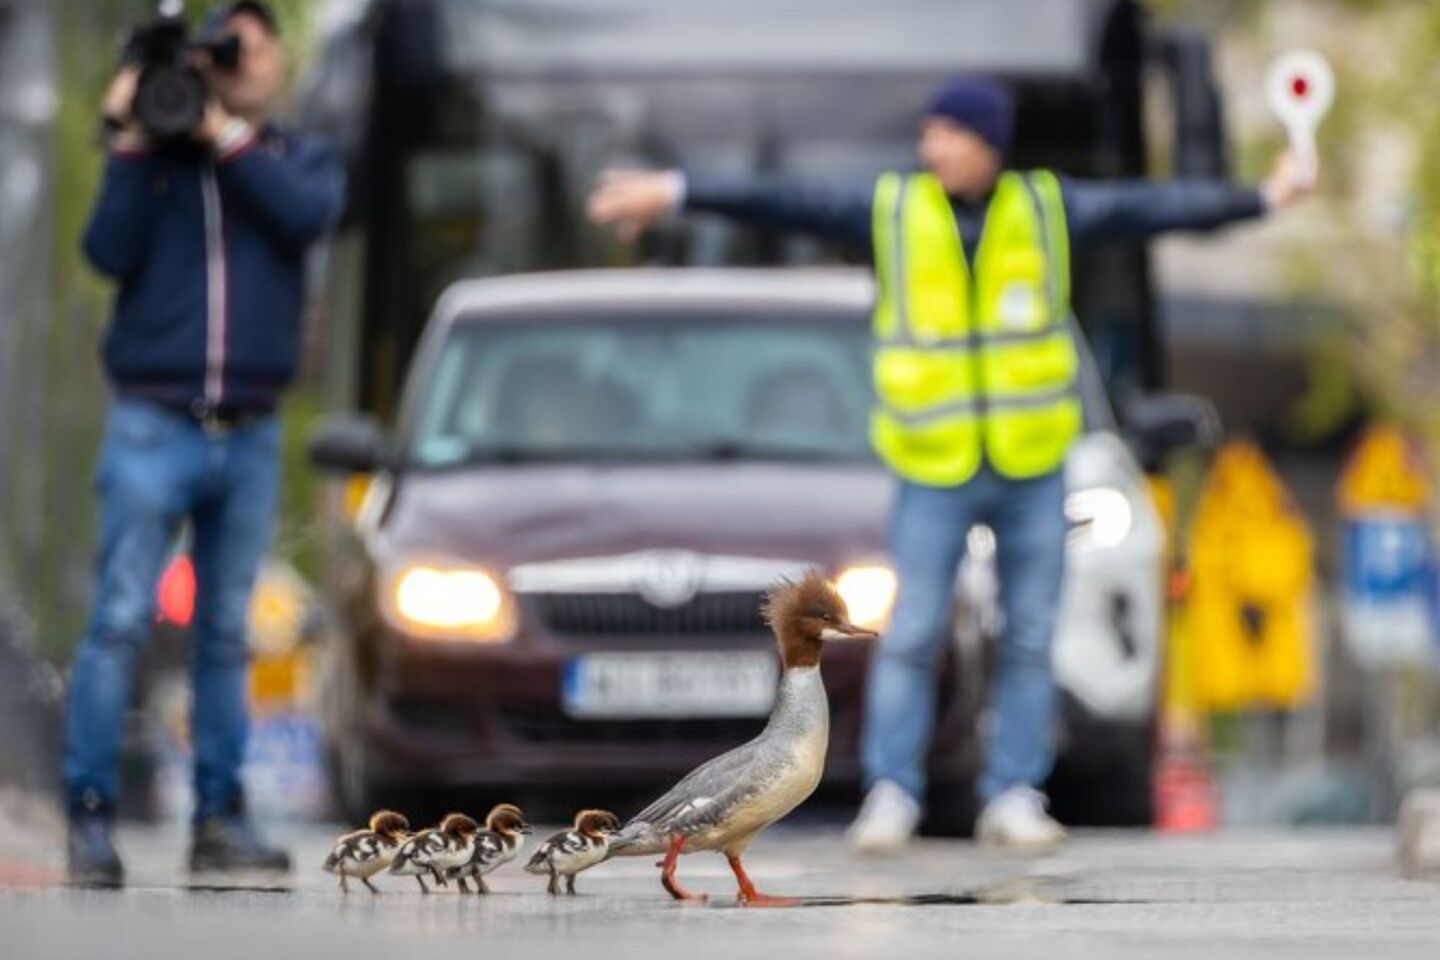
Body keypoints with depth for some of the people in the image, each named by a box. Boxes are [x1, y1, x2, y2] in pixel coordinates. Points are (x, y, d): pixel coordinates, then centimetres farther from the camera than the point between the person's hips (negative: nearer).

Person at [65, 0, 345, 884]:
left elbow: (309, 215, -11)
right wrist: (133, 144, -9)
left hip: (251, 437, 2)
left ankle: (221, 817, 9)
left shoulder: (300, 160, 12)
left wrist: (226, 132, -12)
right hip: (153, 425, -2)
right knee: (123, 622, -9)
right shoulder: (154, 156, 8)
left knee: (227, 635, 6)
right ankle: (92, 817, -9)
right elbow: (110, 251, -7)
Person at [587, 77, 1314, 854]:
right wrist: (677, 191, -9)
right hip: (934, 470, -1)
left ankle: (1014, 798, 10)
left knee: (1030, 639, 3)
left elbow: (1153, 207, 4)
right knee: (911, 636, -5)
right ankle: (890, 796, 2)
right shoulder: (889, 211, -2)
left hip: (1033, 466, 1)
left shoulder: (1047, 209, 2)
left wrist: (1261, 199, 6)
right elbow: (781, 203, -5)